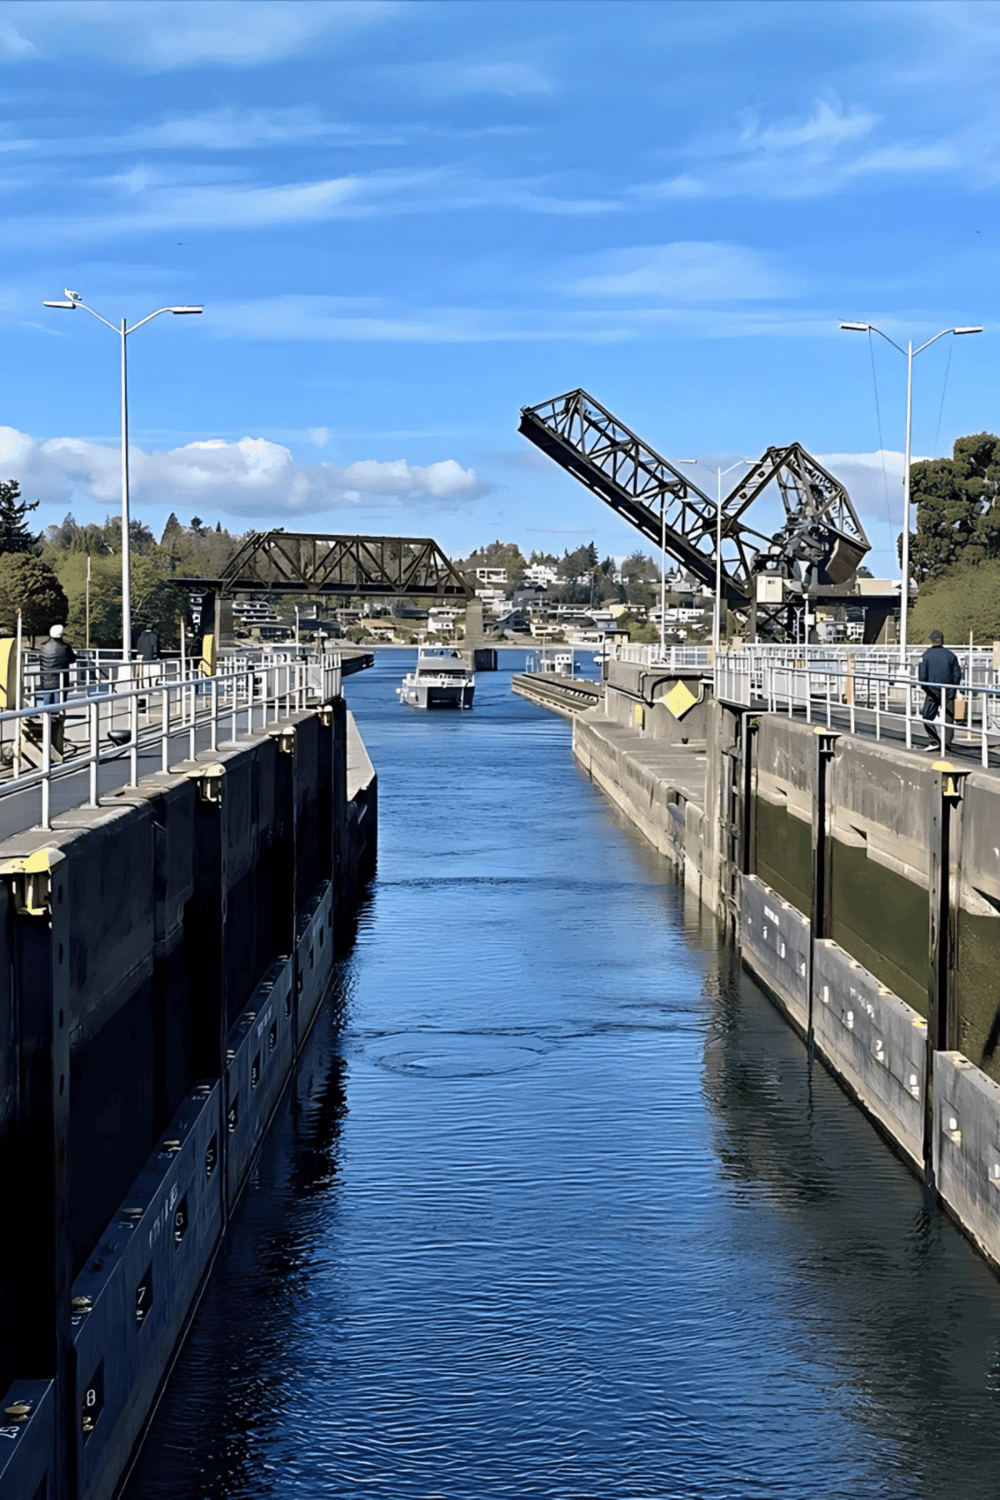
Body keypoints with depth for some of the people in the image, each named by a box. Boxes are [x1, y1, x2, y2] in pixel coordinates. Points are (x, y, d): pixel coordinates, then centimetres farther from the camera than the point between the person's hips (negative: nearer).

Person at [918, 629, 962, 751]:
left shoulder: (926, 655, -4)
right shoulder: (951, 655, 6)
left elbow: (922, 676, -6)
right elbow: (957, 675, 5)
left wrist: (925, 688, 9)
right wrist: (953, 689, 14)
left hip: (932, 691, -3)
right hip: (949, 691, 3)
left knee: (927, 717, 4)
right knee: (948, 717, 9)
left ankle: (934, 741, -7)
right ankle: (947, 742, 7)